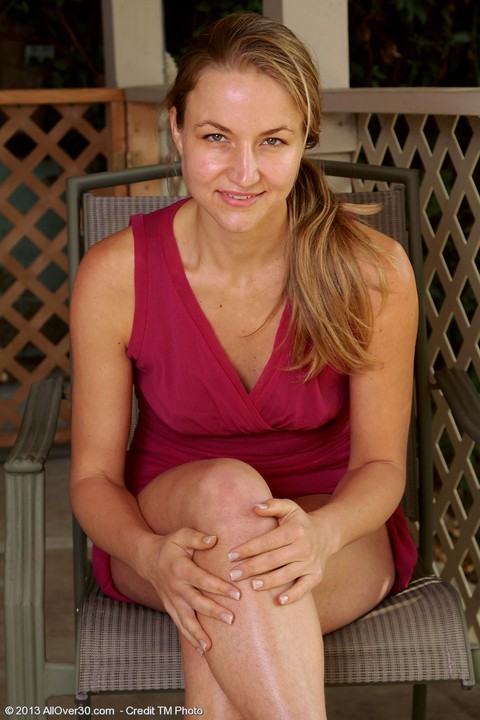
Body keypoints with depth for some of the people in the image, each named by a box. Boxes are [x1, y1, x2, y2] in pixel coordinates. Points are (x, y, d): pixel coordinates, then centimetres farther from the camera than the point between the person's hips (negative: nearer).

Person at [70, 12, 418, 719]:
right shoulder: (114, 275, -13)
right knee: (225, 488, -36)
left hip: (337, 537, -1)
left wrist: (320, 533, -30)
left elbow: (381, 463, -6)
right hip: (164, 524, 1)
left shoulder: (371, 270, -15)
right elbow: (94, 474, -6)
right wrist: (151, 555, -29)